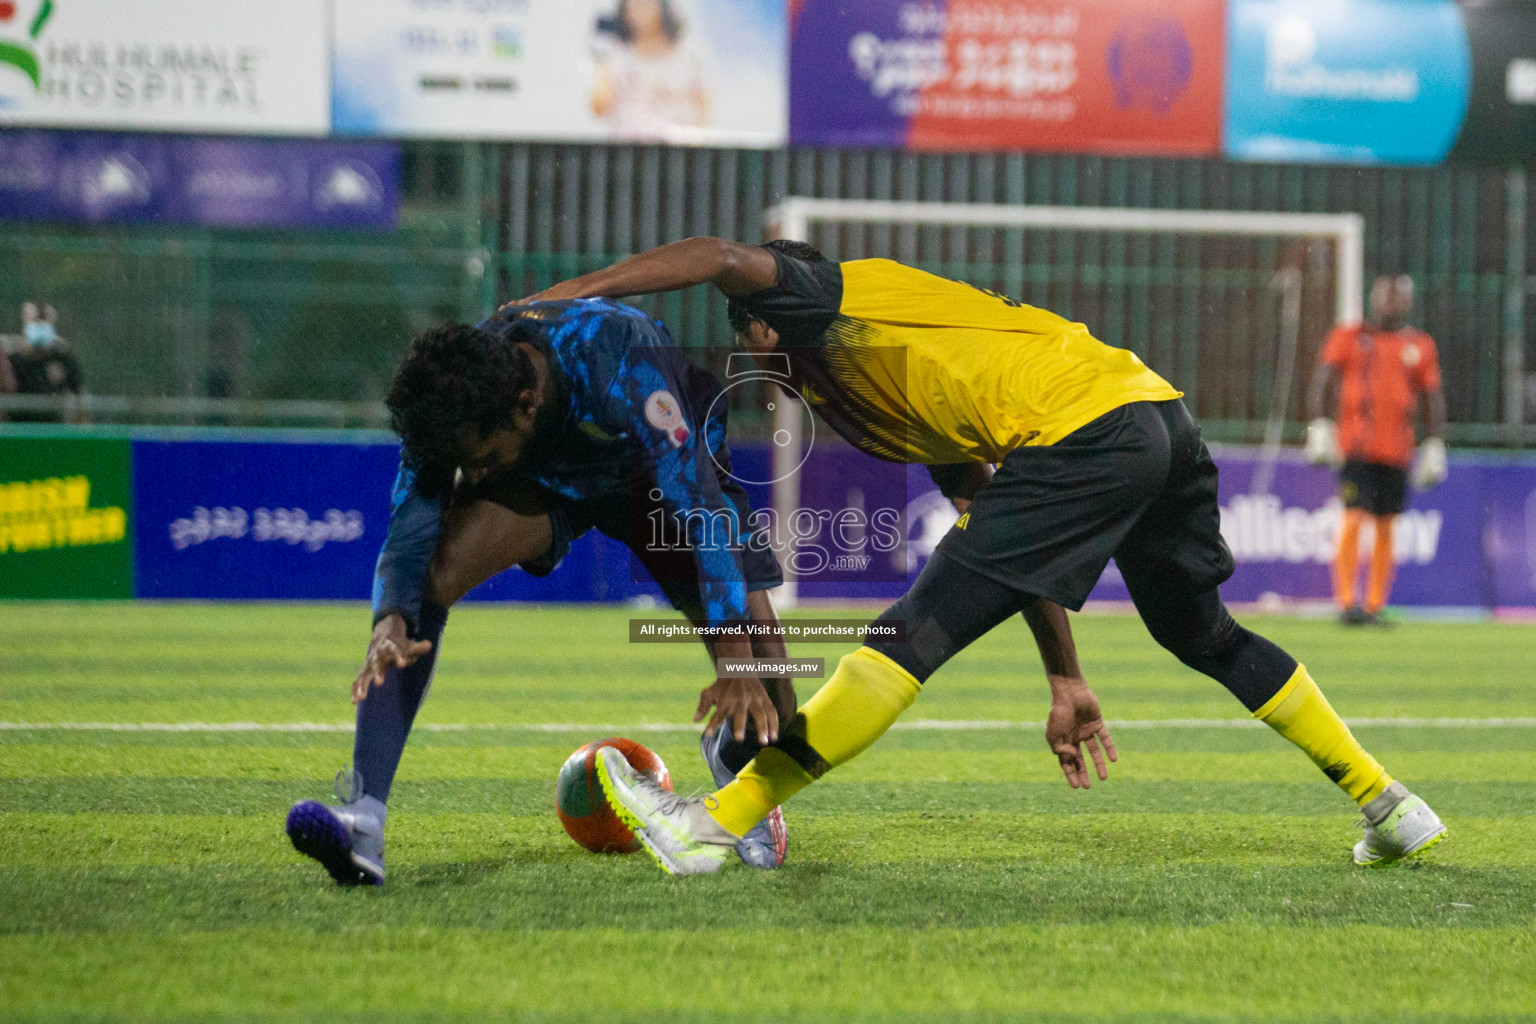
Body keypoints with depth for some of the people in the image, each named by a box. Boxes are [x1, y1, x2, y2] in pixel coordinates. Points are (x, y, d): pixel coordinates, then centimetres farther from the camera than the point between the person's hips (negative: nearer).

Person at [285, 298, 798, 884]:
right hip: (544, 479, 2)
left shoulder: (624, 373, -44)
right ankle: (363, 818, -30)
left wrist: (736, 662, -48)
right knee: (430, 577, -27)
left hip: (671, 469, -2)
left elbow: (703, 511, -42)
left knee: (764, 702, -15)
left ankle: (728, 753, 25)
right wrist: (391, 623, -51)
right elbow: (411, 529, -29)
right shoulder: (451, 400, -31)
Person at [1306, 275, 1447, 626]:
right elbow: (1320, 385, 2)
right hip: (1356, 448, -3)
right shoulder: (1348, 338, 5)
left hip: (1397, 450, 3)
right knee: (1354, 519, -12)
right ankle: (1346, 602, -12)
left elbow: (1434, 400, 15)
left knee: (1385, 527, 5)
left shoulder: (1421, 346, 12)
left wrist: (1434, 448, 8)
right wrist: (1318, 427, -9)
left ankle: (1375, 606, 12)